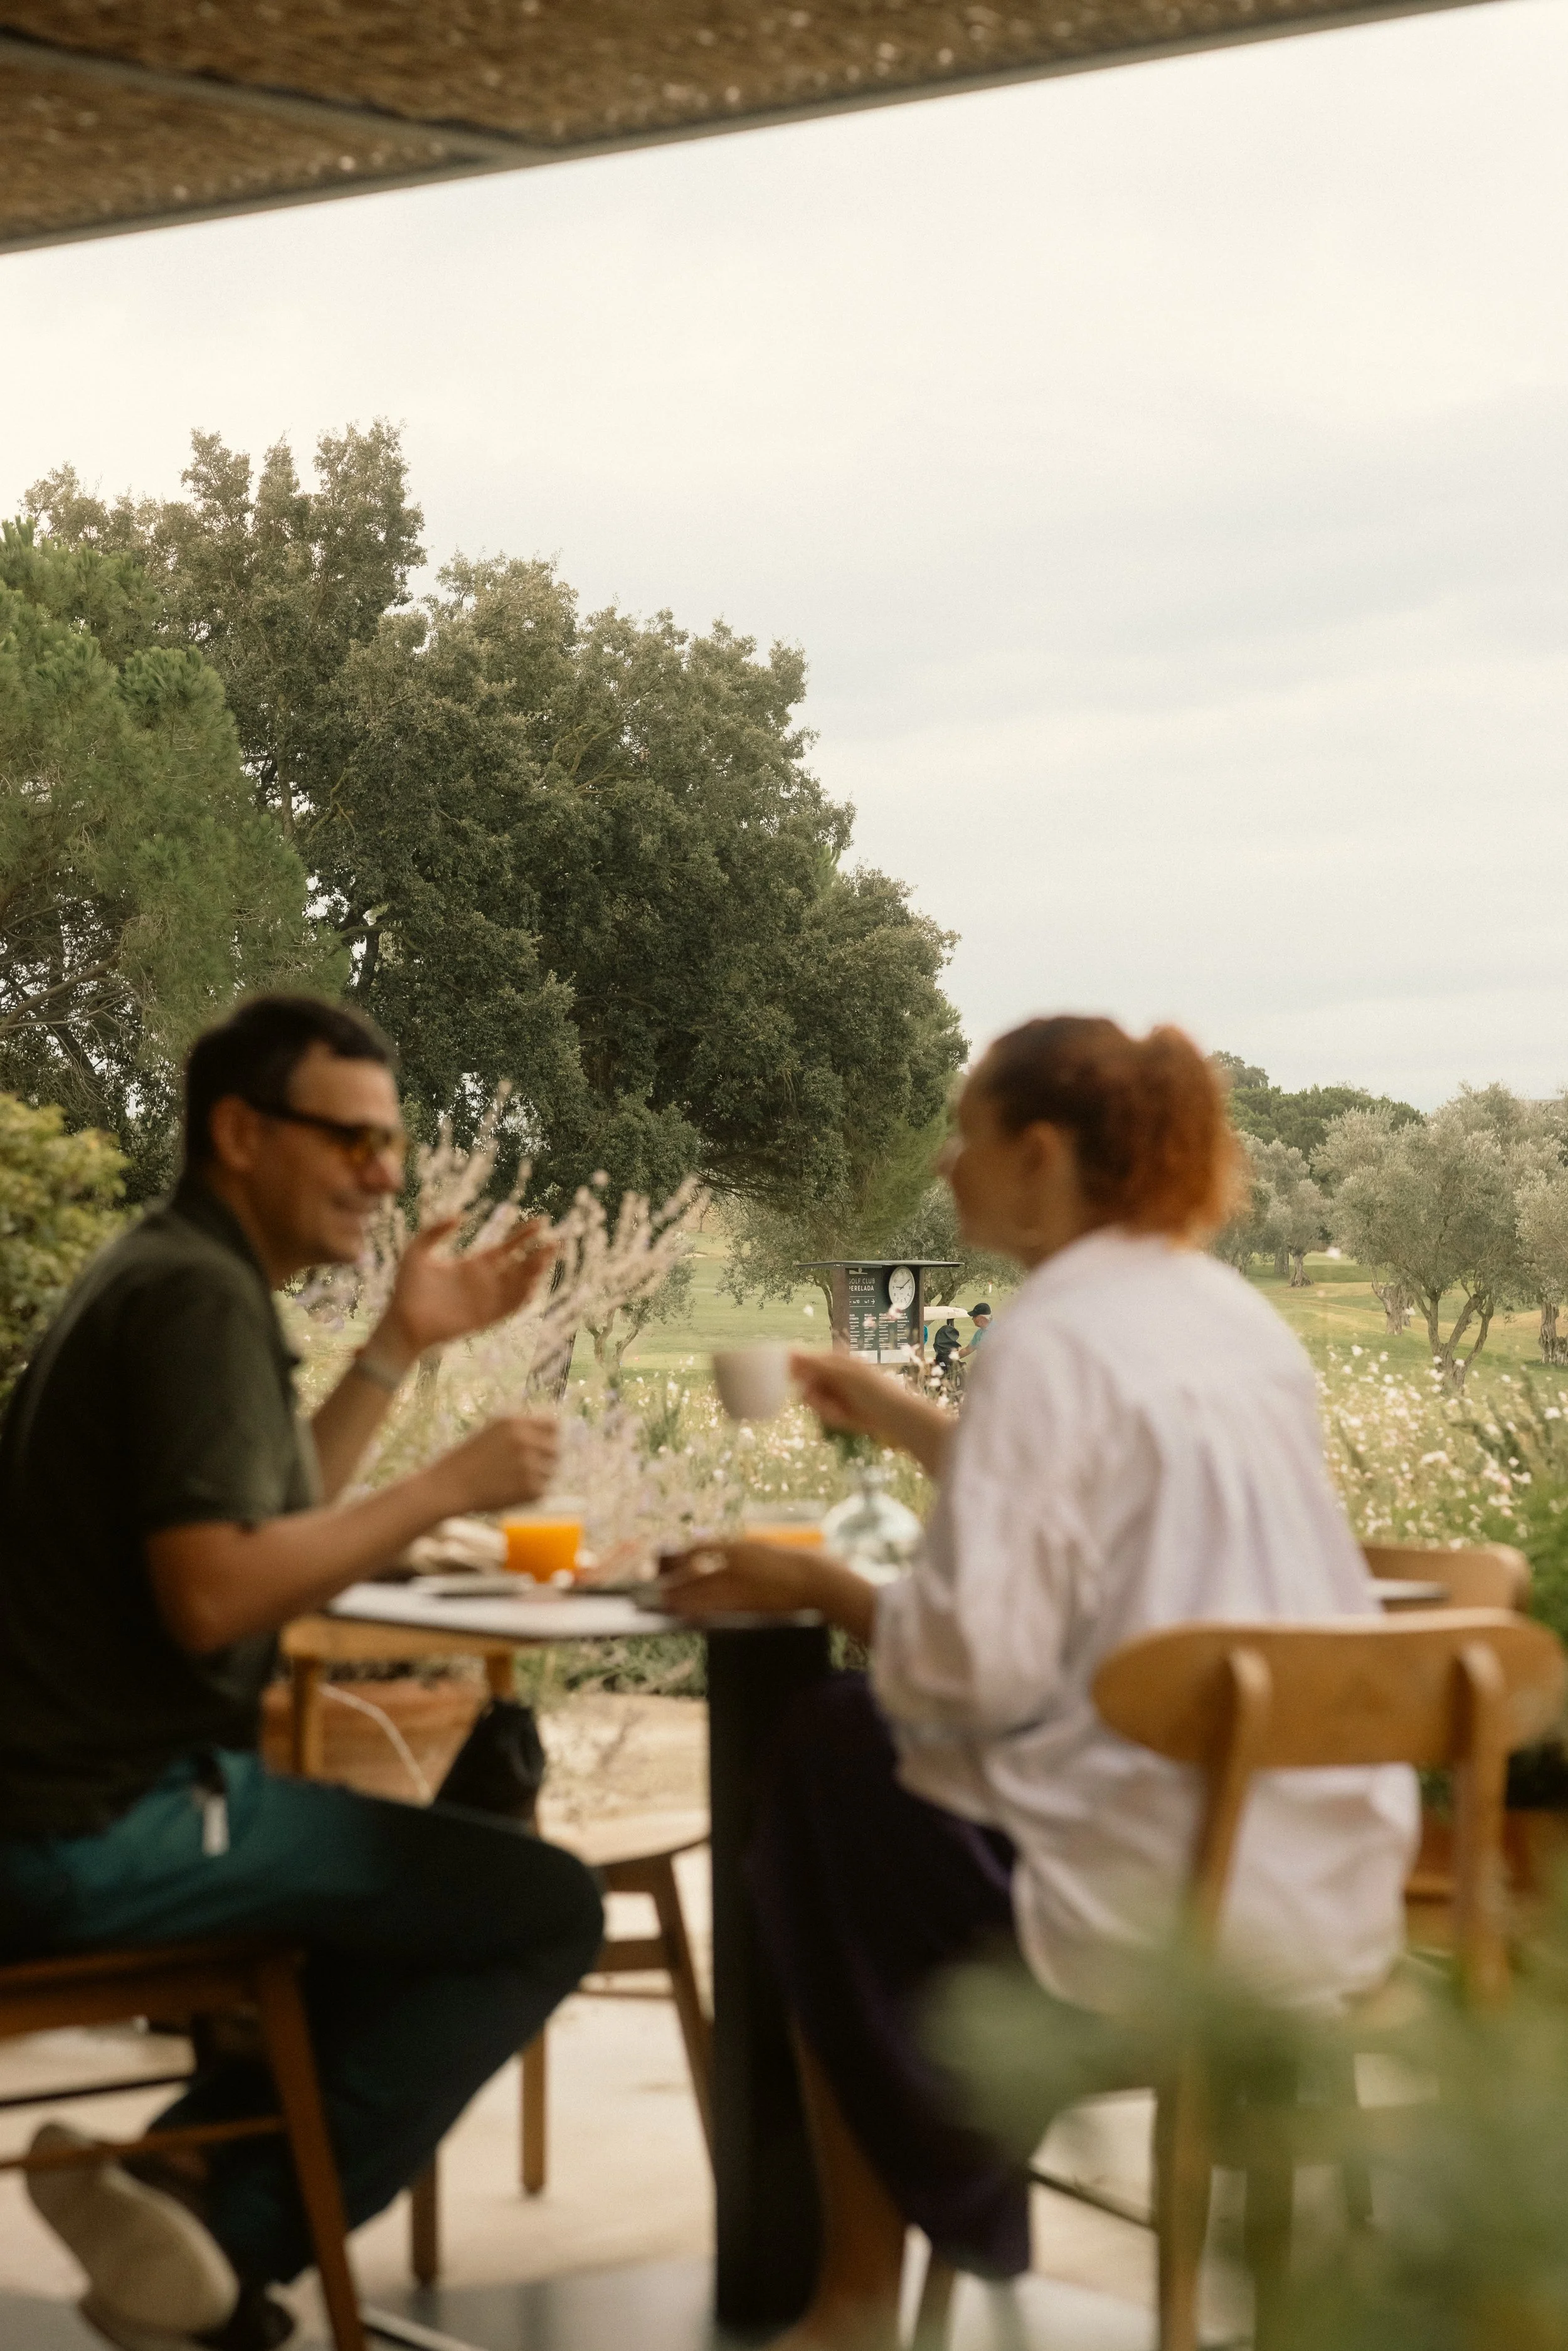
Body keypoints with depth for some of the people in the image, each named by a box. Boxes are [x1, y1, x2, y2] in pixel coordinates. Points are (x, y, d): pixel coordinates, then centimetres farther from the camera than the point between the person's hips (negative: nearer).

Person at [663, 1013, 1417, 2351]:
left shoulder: (1055, 1341, -15)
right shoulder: (1230, 1315, 10)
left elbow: (977, 1662, -21)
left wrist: (817, 1586, -5)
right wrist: (903, 1423, 25)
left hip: (1168, 1907, -8)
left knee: (832, 1756, 17)